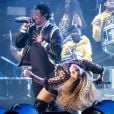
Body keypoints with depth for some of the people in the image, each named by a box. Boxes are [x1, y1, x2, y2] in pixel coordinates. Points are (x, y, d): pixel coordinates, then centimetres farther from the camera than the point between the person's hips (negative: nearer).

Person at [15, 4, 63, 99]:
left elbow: (57, 50, -19)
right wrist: (24, 28, 0)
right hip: (36, 72, 6)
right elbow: (18, 44, 8)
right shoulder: (31, 28, 10)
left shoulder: (53, 30, -8)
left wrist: (42, 42, -12)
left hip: (50, 73, -6)